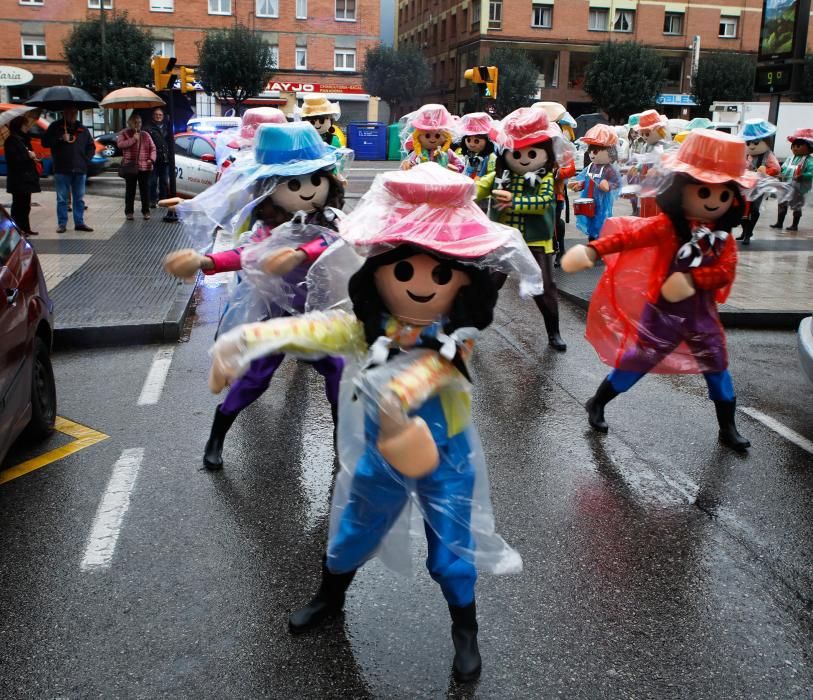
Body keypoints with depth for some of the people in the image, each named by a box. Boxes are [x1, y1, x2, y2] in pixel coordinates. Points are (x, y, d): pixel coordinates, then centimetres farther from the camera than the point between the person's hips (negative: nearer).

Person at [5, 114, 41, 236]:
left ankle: (25, 228, 15)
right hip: (18, 179, -9)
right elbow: (12, 159, -17)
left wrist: (33, 158, 8)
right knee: (18, 204, -9)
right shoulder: (11, 140, -9)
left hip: (26, 177, 9)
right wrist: (28, 155, -14)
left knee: (25, 204, 11)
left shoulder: (23, 139, 19)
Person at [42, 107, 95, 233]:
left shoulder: (82, 129, 11)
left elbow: (91, 146, 17)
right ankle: (62, 224, 5)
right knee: (62, 199, 1)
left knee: (79, 199, 7)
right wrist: (60, 139, -15)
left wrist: (86, 159, 4)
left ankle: (79, 223, 14)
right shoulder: (56, 126, 3)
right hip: (62, 170, -3)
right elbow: (45, 142, -2)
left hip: (80, 170, 3)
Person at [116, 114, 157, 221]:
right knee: (130, 190, 3)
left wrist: (151, 159, -3)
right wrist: (133, 139, -13)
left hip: (144, 167, 2)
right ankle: (129, 212, 9)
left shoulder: (145, 135, 14)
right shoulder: (125, 134, 6)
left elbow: (152, 148, 12)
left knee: (145, 190, 4)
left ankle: (146, 211, 13)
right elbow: (120, 144, -10)